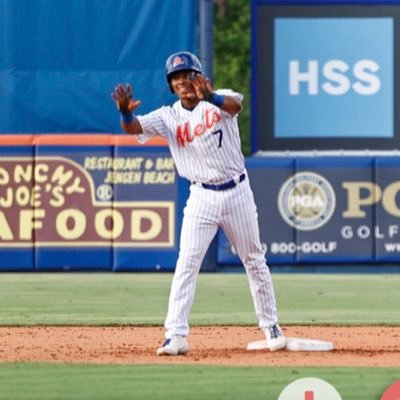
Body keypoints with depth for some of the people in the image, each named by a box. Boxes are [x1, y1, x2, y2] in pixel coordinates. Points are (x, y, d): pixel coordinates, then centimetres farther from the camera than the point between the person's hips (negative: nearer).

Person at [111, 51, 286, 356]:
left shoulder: (220, 100, -7)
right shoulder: (168, 117, -3)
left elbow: (235, 104, -31)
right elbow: (133, 127, -17)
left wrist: (211, 98, -54)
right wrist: (125, 113, -42)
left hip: (238, 192, 0)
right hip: (202, 198, 1)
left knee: (255, 260, 12)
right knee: (187, 264, -12)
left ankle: (271, 326, 26)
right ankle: (176, 335, -14)